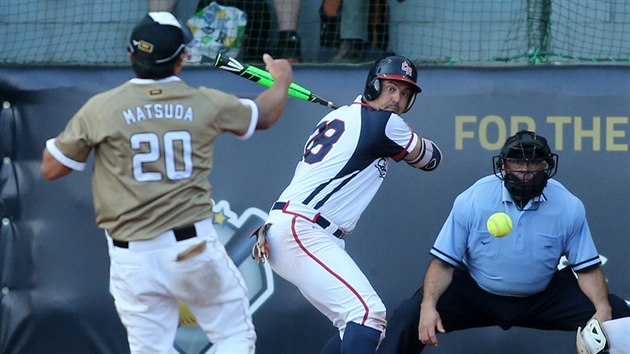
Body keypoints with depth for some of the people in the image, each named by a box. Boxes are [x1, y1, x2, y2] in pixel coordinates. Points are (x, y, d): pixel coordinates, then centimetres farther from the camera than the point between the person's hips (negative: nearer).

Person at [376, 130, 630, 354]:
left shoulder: (569, 207, -13)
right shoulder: (472, 200, -16)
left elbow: (587, 268, -7)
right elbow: (444, 262, -11)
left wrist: (603, 309, -27)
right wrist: (428, 306, -28)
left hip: (543, 298, 1)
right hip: (475, 293, -1)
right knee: (410, 316, -21)